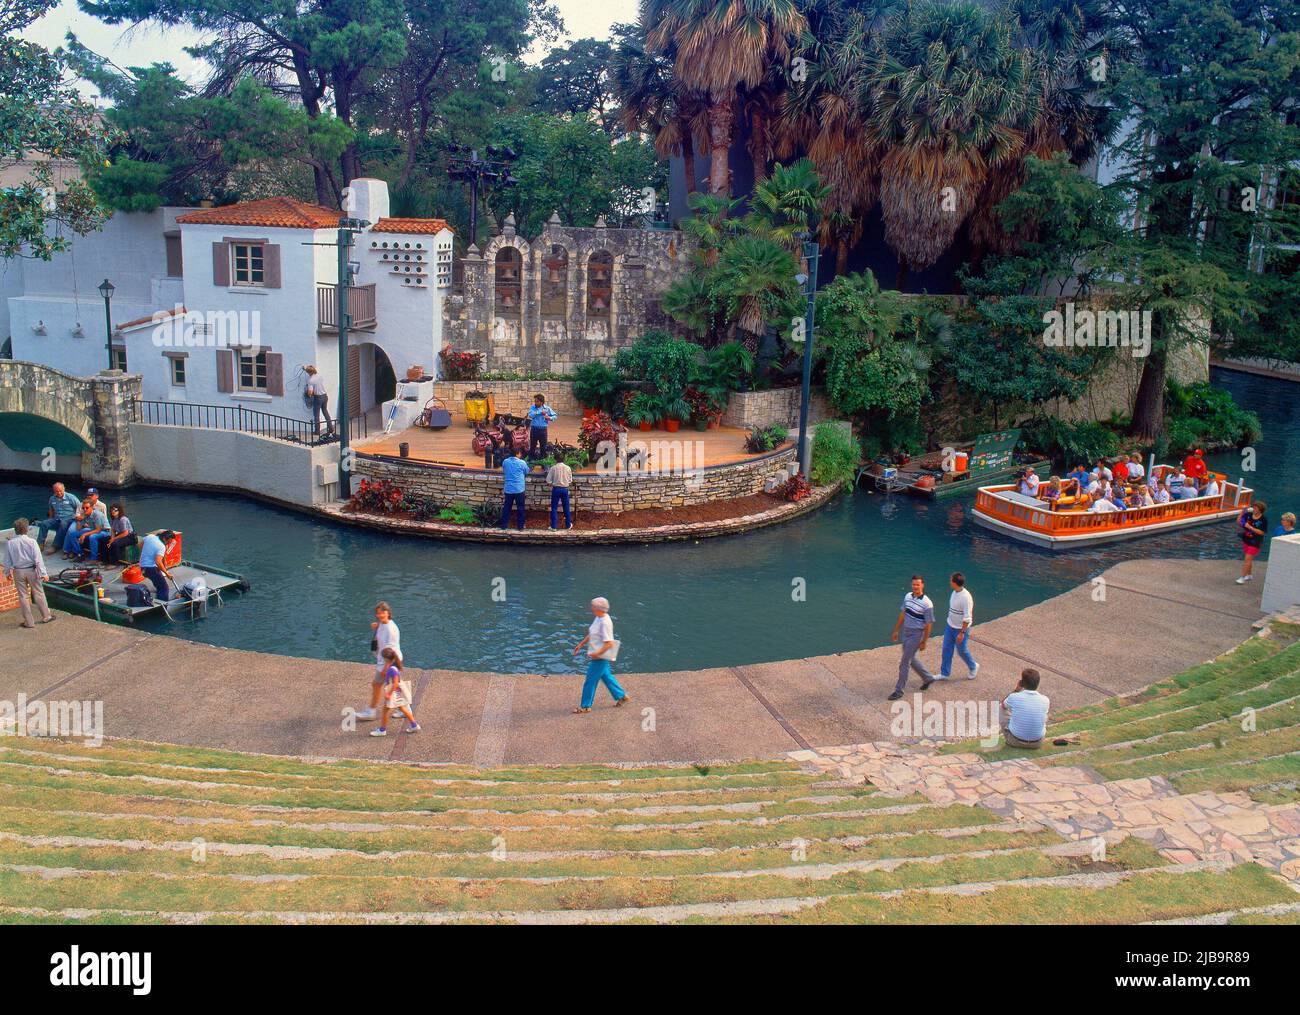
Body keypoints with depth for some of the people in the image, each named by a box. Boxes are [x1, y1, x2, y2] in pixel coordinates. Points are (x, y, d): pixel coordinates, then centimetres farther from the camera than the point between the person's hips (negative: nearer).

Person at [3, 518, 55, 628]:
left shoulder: (9, 543, -7)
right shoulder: (32, 542, -15)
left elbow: (7, 560, 3)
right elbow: (38, 559, -14)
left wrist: (8, 572, 18)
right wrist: (43, 573, -10)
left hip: (18, 572, 2)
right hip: (32, 570, -2)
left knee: (23, 596, 9)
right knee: (38, 593, 12)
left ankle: (28, 622, 15)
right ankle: (46, 616, 22)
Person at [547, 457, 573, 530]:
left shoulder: (553, 468, -9)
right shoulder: (568, 468, -3)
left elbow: (548, 480, -7)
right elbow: (570, 480, 5)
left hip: (556, 489, -2)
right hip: (565, 489, 2)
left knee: (554, 508, 5)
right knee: (566, 507, 14)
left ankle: (553, 526, 4)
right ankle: (568, 525, 22)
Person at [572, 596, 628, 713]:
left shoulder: (605, 623, -25)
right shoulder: (598, 618, 4)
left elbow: (609, 643, -27)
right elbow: (591, 635, 19)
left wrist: (597, 654, -28)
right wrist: (580, 644, 17)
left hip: (600, 657, -10)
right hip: (597, 655, 10)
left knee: (590, 680, 1)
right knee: (606, 676, 21)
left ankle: (585, 706, 13)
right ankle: (621, 696, 34)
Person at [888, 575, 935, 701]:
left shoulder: (927, 604, -20)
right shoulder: (908, 596, 0)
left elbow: (929, 624, -14)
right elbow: (902, 614, 11)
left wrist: (924, 642, -11)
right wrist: (896, 631, 13)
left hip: (916, 635, -7)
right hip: (906, 632, 7)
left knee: (905, 662, -2)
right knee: (910, 659, 20)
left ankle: (899, 690, 10)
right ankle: (928, 678, 41)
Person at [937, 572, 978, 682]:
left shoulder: (966, 597, -29)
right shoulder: (955, 592, -2)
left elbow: (967, 618, -26)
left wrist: (962, 633, -24)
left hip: (961, 629, -8)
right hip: (950, 626, 8)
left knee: (962, 651, 10)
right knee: (946, 649, 11)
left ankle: (973, 667, 37)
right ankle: (945, 673, 21)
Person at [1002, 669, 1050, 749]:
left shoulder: (1014, 697, -19)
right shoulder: (1044, 700, -14)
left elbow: (1003, 705, 6)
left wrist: (1016, 690, 10)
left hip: (1015, 741, -2)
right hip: (1037, 744, 2)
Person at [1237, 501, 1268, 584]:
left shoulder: (1263, 519, -15)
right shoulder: (1248, 515, -4)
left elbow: (1262, 532, -18)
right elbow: (1238, 523, 0)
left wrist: (1250, 527, -25)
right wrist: (1242, 513, -10)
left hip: (1255, 542, -6)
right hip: (1246, 540, 6)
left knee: (1248, 559, -9)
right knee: (1249, 559, 19)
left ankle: (1242, 577, -6)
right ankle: (1249, 575, 35)